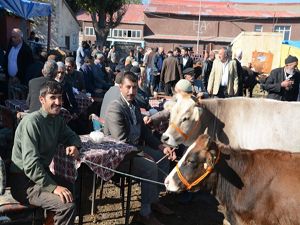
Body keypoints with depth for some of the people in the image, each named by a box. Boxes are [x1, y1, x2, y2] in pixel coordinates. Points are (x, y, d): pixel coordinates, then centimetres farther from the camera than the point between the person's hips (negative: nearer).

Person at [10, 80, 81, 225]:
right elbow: (31, 165, -27)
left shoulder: (57, 119, 4)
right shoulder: (32, 122, -21)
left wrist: (74, 145, -4)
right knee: (68, 205, -26)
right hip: (25, 182, -9)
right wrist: (54, 187, -32)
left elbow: (71, 135, 20)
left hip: (43, 174, 9)